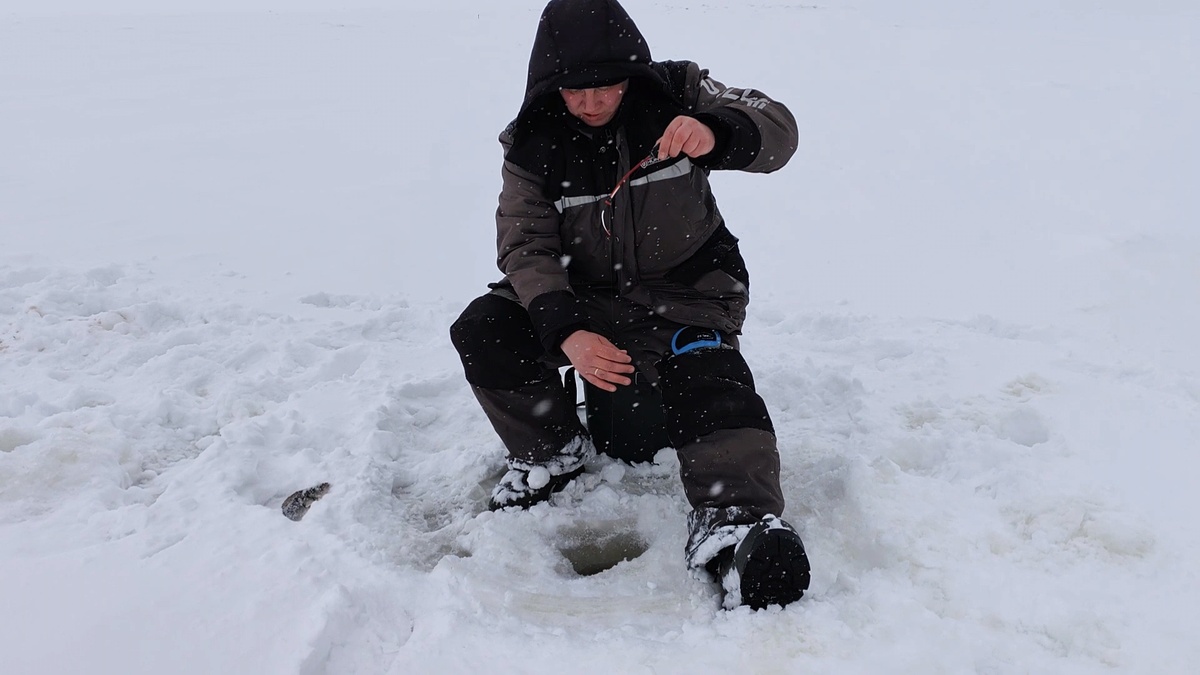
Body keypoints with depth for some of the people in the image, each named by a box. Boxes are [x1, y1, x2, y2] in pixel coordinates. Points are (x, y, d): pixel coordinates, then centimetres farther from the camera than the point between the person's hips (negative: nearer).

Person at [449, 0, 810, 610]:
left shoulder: (674, 94, -8)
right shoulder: (534, 142, -6)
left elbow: (777, 130, -16)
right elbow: (525, 246, -13)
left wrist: (714, 133, -41)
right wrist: (566, 332, -31)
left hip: (688, 293, -2)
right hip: (584, 295, 2)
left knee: (711, 383, -30)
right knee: (480, 333, -17)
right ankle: (554, 451, 4)